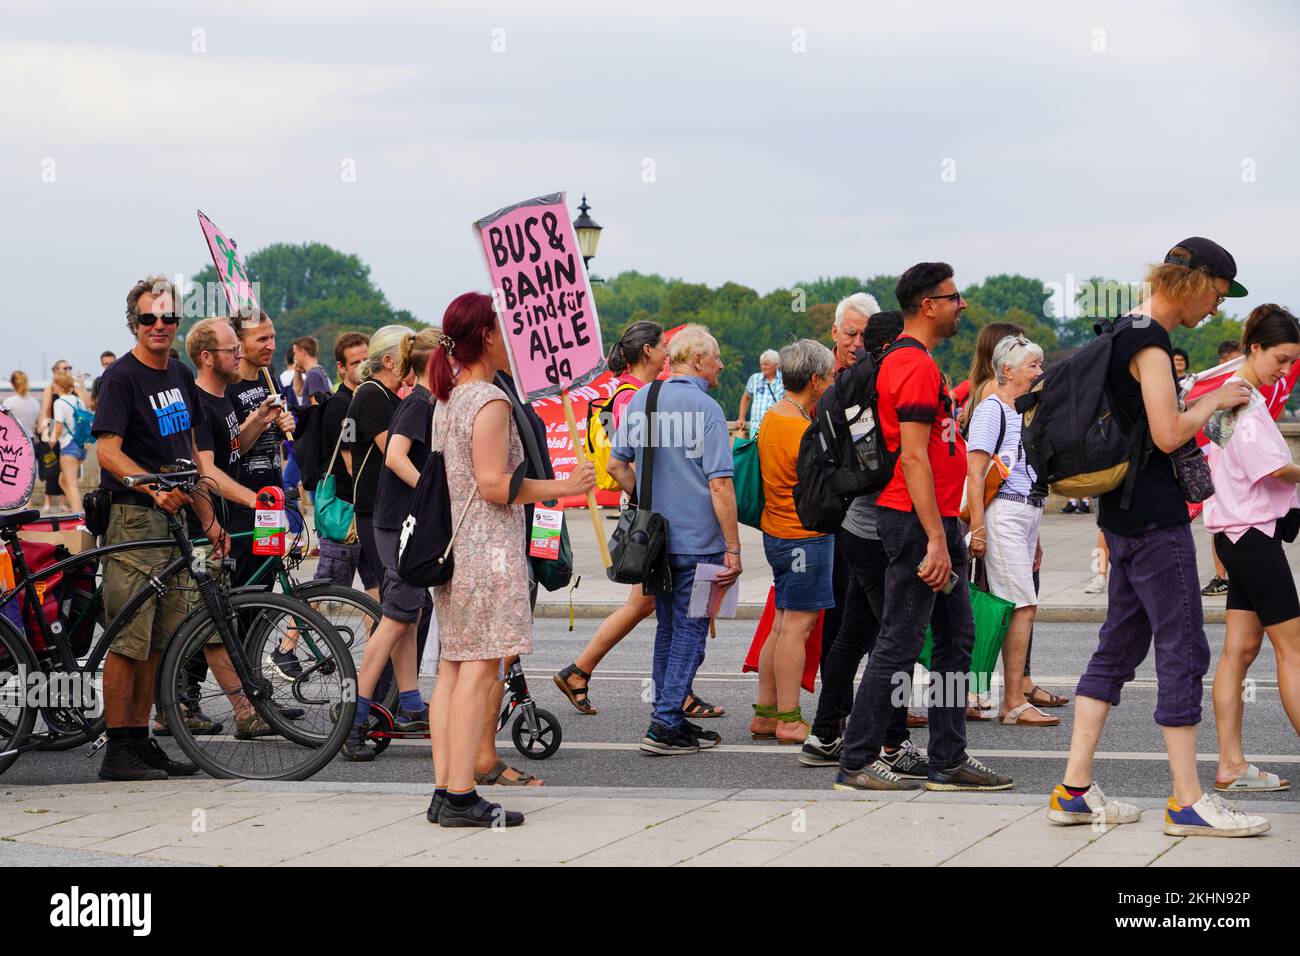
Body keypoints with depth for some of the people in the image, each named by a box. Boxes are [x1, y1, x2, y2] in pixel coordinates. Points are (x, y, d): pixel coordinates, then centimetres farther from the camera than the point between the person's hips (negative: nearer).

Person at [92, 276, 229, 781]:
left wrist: (208, 519, 17)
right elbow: (108, 452, -17)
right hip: (133, 517, -8)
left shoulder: (181, 376, 15)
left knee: (160, 642, 9)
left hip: (175, 518, 8)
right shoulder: (121, 376, -9)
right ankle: (117, 750, -5)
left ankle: (141, 740, 14)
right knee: (129, 639, -8)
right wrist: (154, 488, -32)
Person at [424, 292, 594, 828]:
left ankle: (444, 791, 9)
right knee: (479, 669, -9)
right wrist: (564, 487, -13)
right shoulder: (490, 401, -14)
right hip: (488, 548, -9)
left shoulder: (447, 398, 15)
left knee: (453, 667, 9)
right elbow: (494, 484, -18)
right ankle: (461, 798, -10)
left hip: (453, 544, 9)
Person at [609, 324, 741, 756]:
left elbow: (616, 464, 11)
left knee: (668, 627, 17)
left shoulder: (639, 401, 7)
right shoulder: (705, 408, -13)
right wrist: (733, 549, -12)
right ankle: (666, 725, -5)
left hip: (653, 538, 6)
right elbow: (719, 484, -15)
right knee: (690, 629, 0)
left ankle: (669, 718, 21)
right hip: (697, 539, -6)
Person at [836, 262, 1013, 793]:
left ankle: (949, 760, 16)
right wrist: (936, 540, -24)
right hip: (918, 521, -11)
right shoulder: (916, 366, -16)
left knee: (956, 638, 12)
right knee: (900, 644, -7)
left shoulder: (915, 362, 17)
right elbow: (913, 457, -21)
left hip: (939, 521, 11)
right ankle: (856, 763, -2)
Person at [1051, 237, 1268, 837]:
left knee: (1118, 647, 11)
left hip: (1125, 516, 10)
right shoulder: (1150, 341, -16)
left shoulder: (1127, 333, 16)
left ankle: (1074, 791, 11)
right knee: (1184, 651, -6)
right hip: (1155, 519, -10)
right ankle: (1188, 802, -4)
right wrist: (1214, 403, -7)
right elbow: (1168, 434, -23)